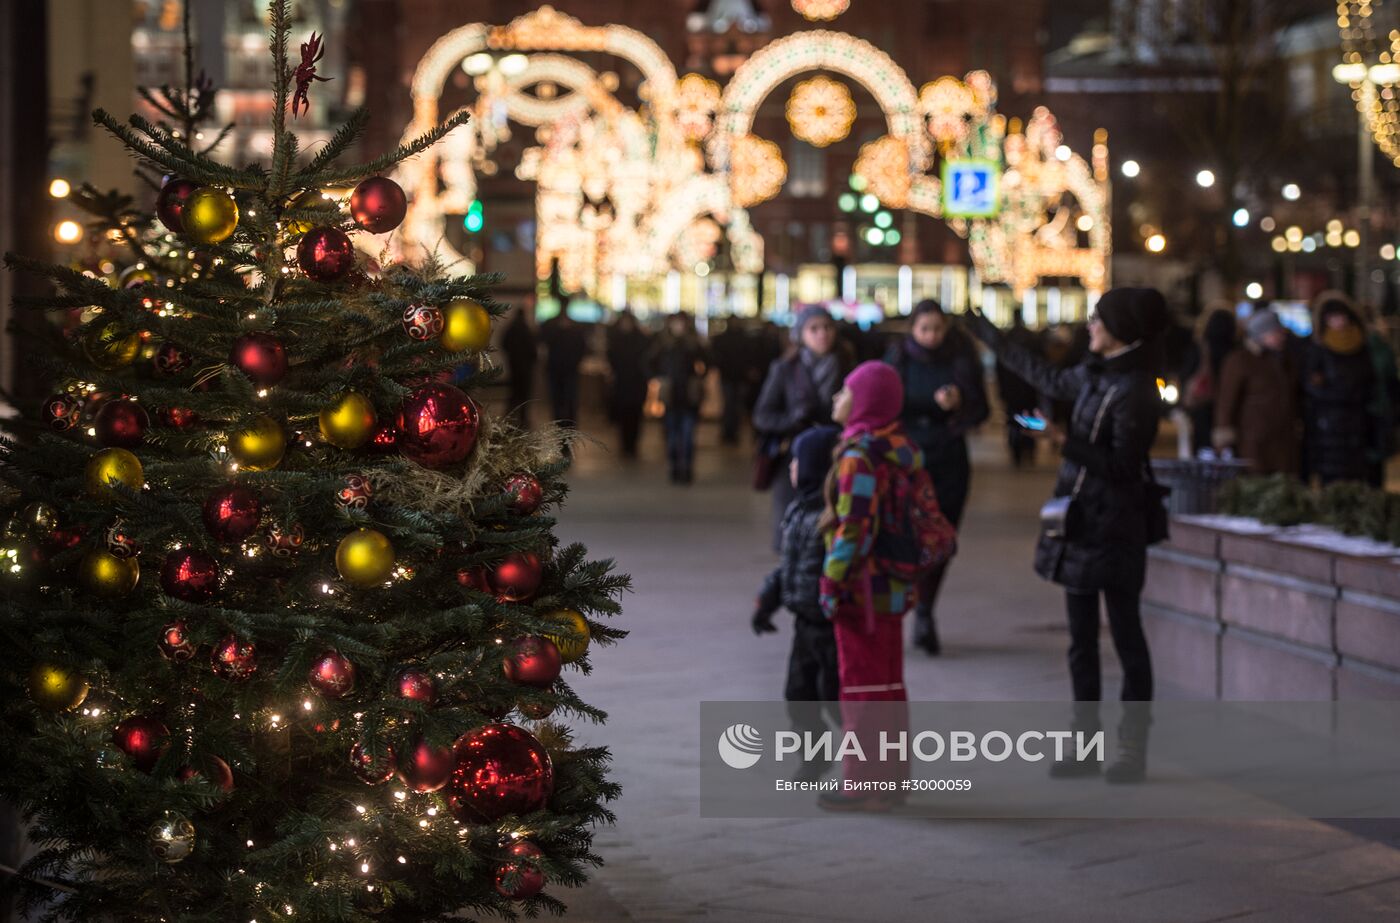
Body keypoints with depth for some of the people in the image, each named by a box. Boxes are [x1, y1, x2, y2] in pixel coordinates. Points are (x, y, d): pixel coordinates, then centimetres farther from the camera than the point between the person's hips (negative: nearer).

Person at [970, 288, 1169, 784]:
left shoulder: (1134, 391, -18)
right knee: (1082, 640, 12)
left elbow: (1121, 467, -20)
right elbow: (1048, 377, 28)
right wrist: (989, 335, 37)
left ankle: (1133, 749, 7)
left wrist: (1066, 441, -26)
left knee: (1127, 638, 0)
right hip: (1078, 523, 9)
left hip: (1114, 528, -9)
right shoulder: (1094, 374, 8)